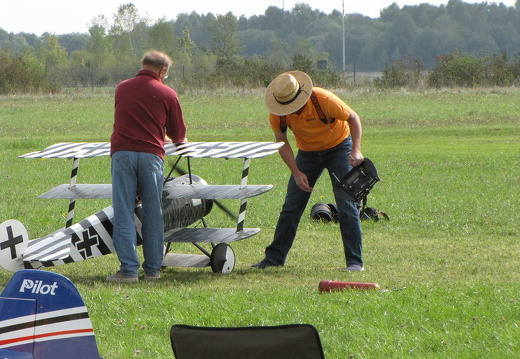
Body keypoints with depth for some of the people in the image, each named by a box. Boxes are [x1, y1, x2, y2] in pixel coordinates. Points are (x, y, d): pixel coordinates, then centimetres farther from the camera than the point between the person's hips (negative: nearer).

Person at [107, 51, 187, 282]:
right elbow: (178, 135, 16)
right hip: (151, 154, -1)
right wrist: (180, 140, 41)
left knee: (123, 213, -1)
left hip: (122, 152, 1)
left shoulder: (122, 89, 16)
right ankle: (152, 269, 12)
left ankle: (129, 269, -8)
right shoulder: (167, 94, 8)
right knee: (153, 214, 8)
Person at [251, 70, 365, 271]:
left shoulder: (323, 100, -31)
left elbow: (353, 118, -18)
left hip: (338, 147, -3)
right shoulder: (277, 113, -20)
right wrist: (296, 173, -18)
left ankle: (354, 261, -8)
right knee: (291, 207, 0)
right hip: (307, 153, 3)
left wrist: (356, 150, -30)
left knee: (346, 205, -12)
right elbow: (282, 143, -8)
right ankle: (274, 257, 8)